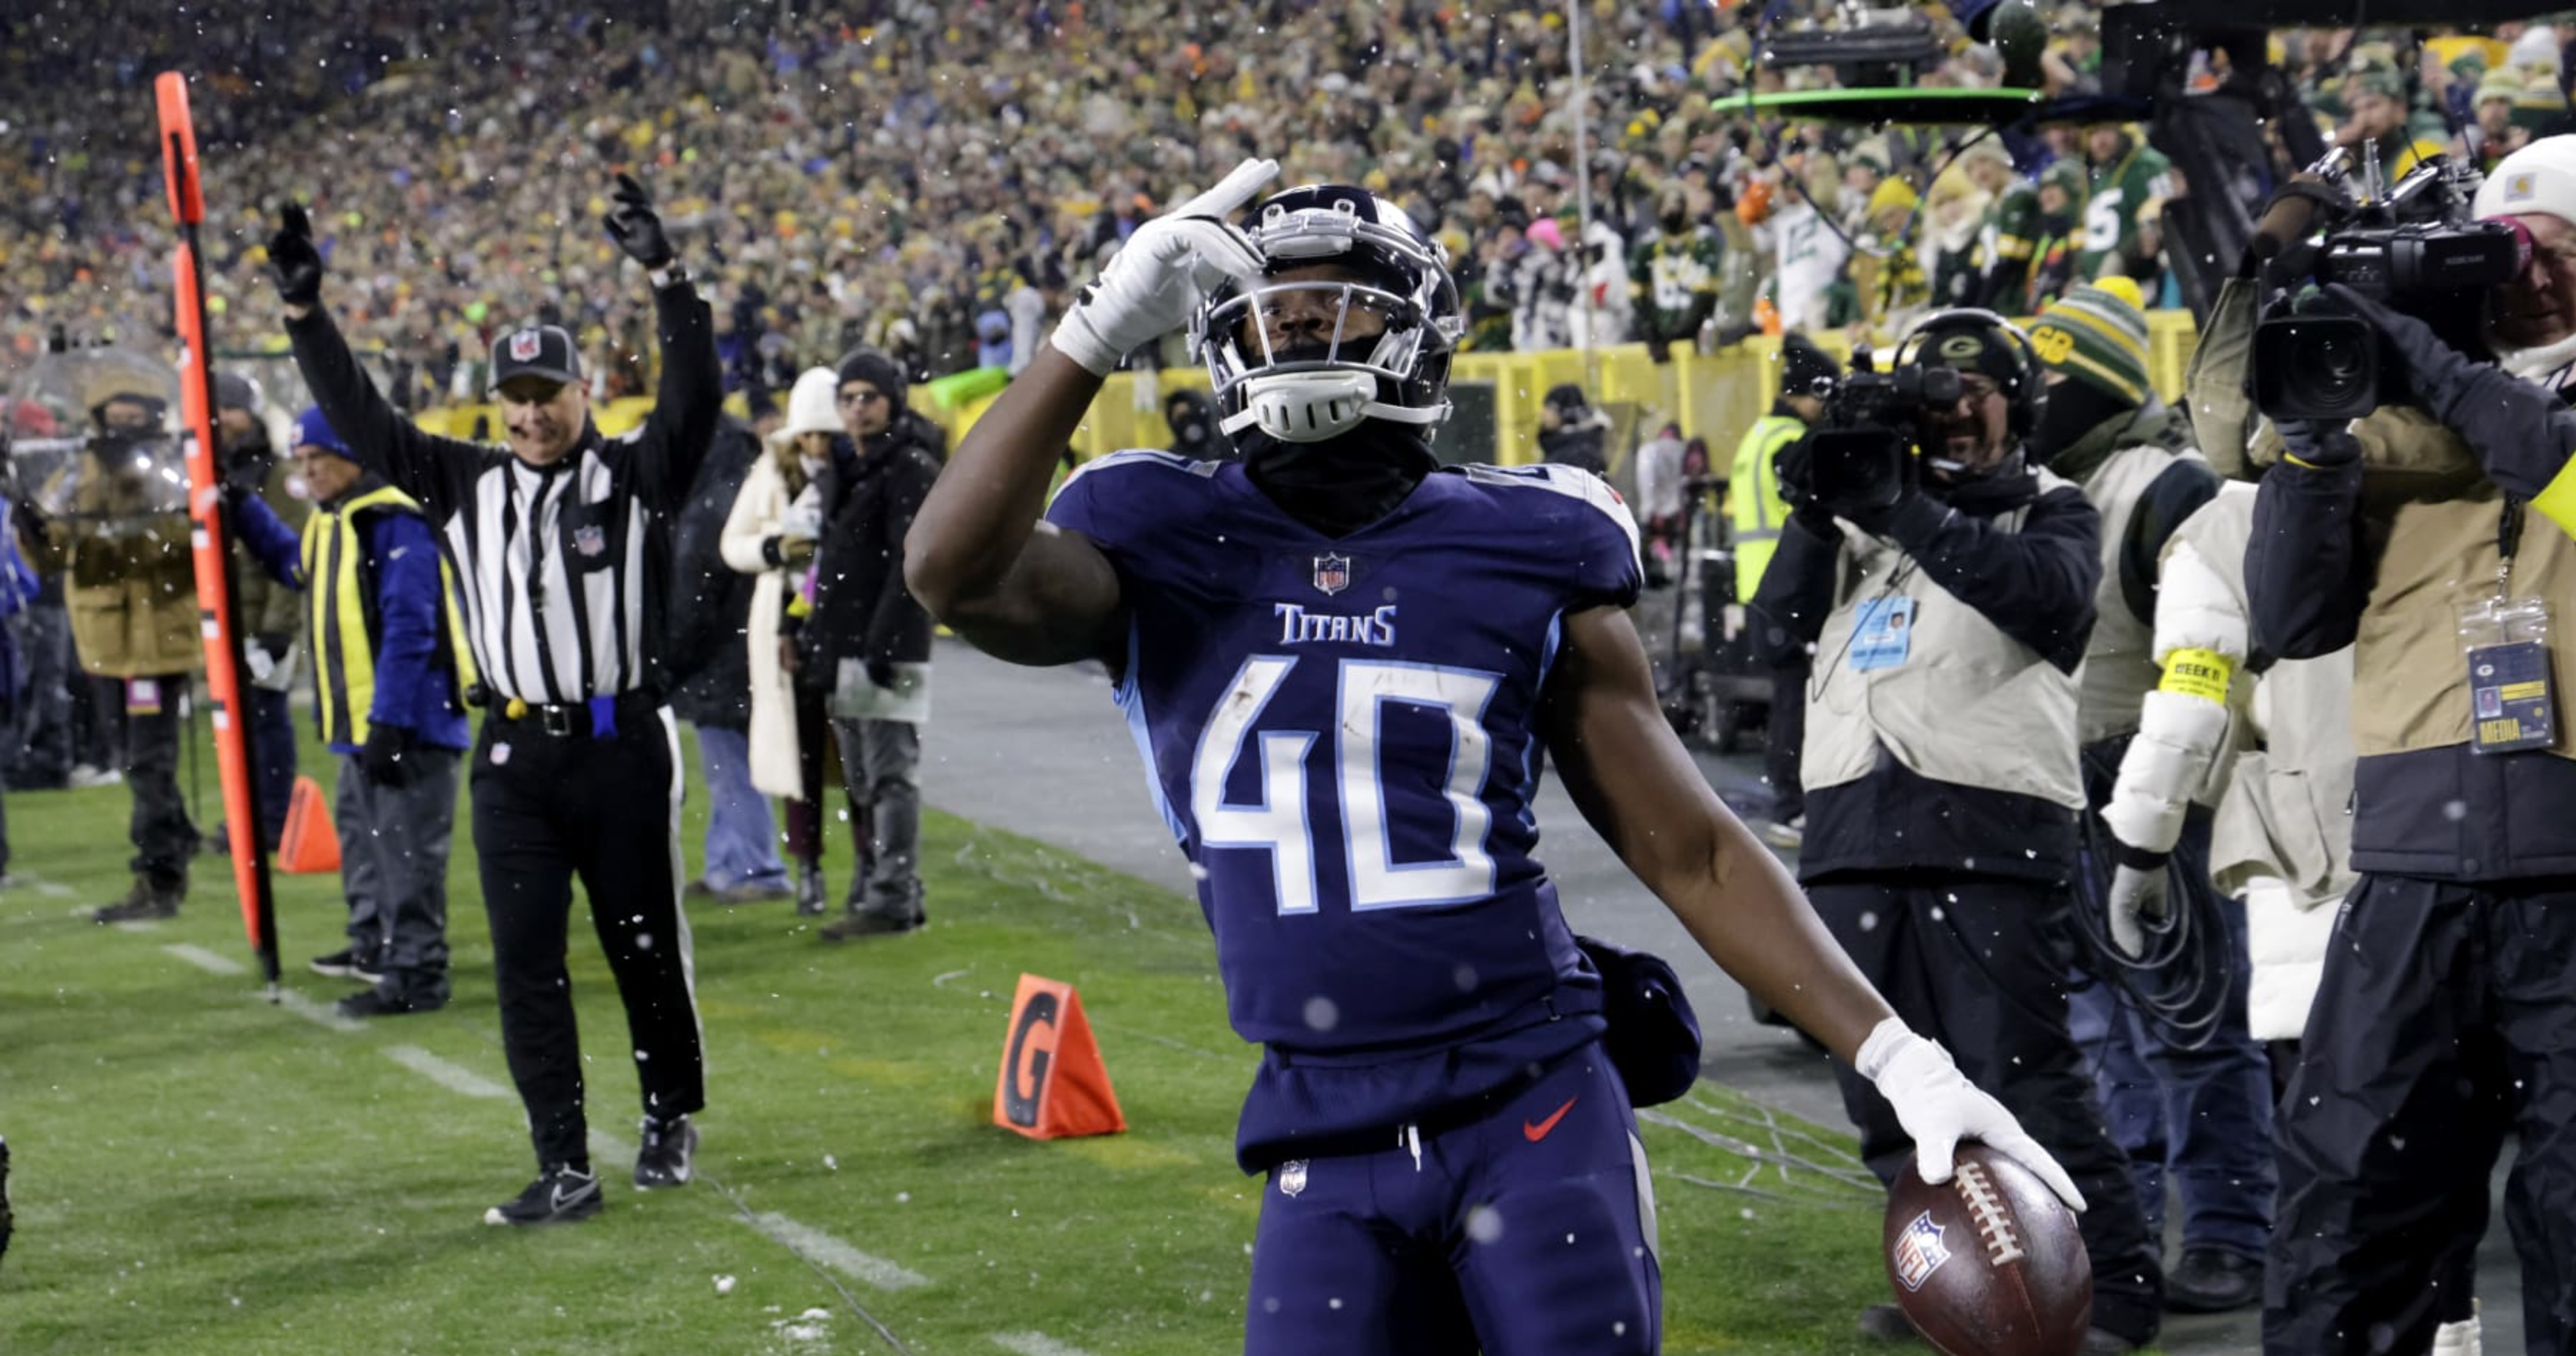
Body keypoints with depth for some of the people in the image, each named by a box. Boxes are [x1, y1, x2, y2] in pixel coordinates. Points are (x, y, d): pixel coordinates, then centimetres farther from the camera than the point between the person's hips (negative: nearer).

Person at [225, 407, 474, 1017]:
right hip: (359, 720, 11)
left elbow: (409, 629, -23)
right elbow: (293, 565, 34)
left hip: (409, 719, -11)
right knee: (359, 830, 23)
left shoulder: (395, 521, -19)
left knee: (406, 845, -8)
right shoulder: (328, 522, 13)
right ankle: (374, 946, 37)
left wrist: (389, 719, -25)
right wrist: (243, 508, 22)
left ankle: (417, 973, -4)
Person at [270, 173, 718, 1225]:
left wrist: (665, 276, -27)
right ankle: (565, 1169, 2)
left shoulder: (637, 475, 0)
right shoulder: (467, 485, 9)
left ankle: (671, 1119, 29)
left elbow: (693, 396, -16)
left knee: (646, 948, 8)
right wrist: (304, 311, -1)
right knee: (527, 965, -1)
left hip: (622, 745, -3)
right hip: (516, 754, 3)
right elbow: (361, 419, 8)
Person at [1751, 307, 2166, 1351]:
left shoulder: (2051, 512, 8)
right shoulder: (1868, 505, 19)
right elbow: (1785, 617, 7)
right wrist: (1813, 515, -12)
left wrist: (1905, 515, -22)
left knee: (2020, 1074, -11)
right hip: (1855, 829, 5)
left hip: (1988, 830, -5)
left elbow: (2045, 591, -15)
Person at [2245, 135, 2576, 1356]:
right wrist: (2314, 441, -4)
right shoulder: (2406, 429, 16)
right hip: (2414, 876, 3)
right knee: (2347, 1208, 3)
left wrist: (2439, 375, -17)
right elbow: (2294, 622, 8)